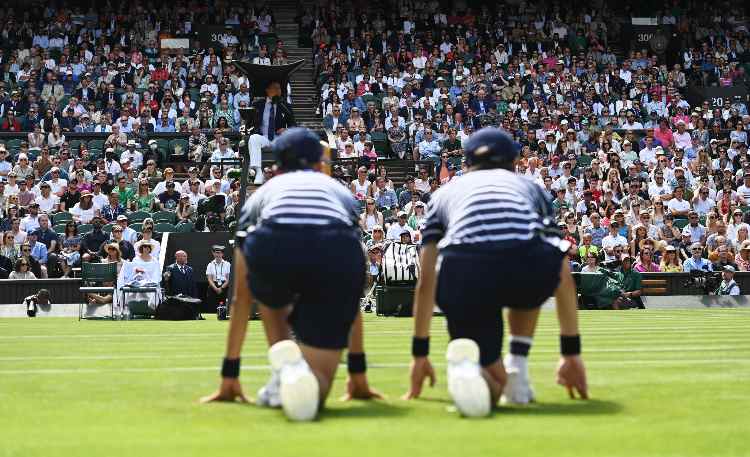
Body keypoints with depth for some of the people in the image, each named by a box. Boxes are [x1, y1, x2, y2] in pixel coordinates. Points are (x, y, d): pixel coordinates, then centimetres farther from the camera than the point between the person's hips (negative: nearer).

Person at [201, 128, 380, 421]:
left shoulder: (263, 193, 38)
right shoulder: (341, 192, 40)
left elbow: (241, 297, 42)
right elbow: (350, 293, 45)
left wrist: (229, 375, 49)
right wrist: (358, 372, 51)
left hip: (273, 248, 0)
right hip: (336, 251, 0)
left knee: (272, 295, 39)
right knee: (313, 391, 12)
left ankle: (282, 375, 16)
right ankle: (295, 373, -21)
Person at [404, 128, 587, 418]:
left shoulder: (444, 193, 35)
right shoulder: (531, 188, 35)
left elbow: (426, 281, 31)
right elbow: (563, 275, 32)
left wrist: (420, 353, 38)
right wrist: (572, 352, 35)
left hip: (465, 274, 0)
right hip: (529, 267, 0)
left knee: (492, 385, 15)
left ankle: (468, 370, -21)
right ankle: (517, 376, 24)